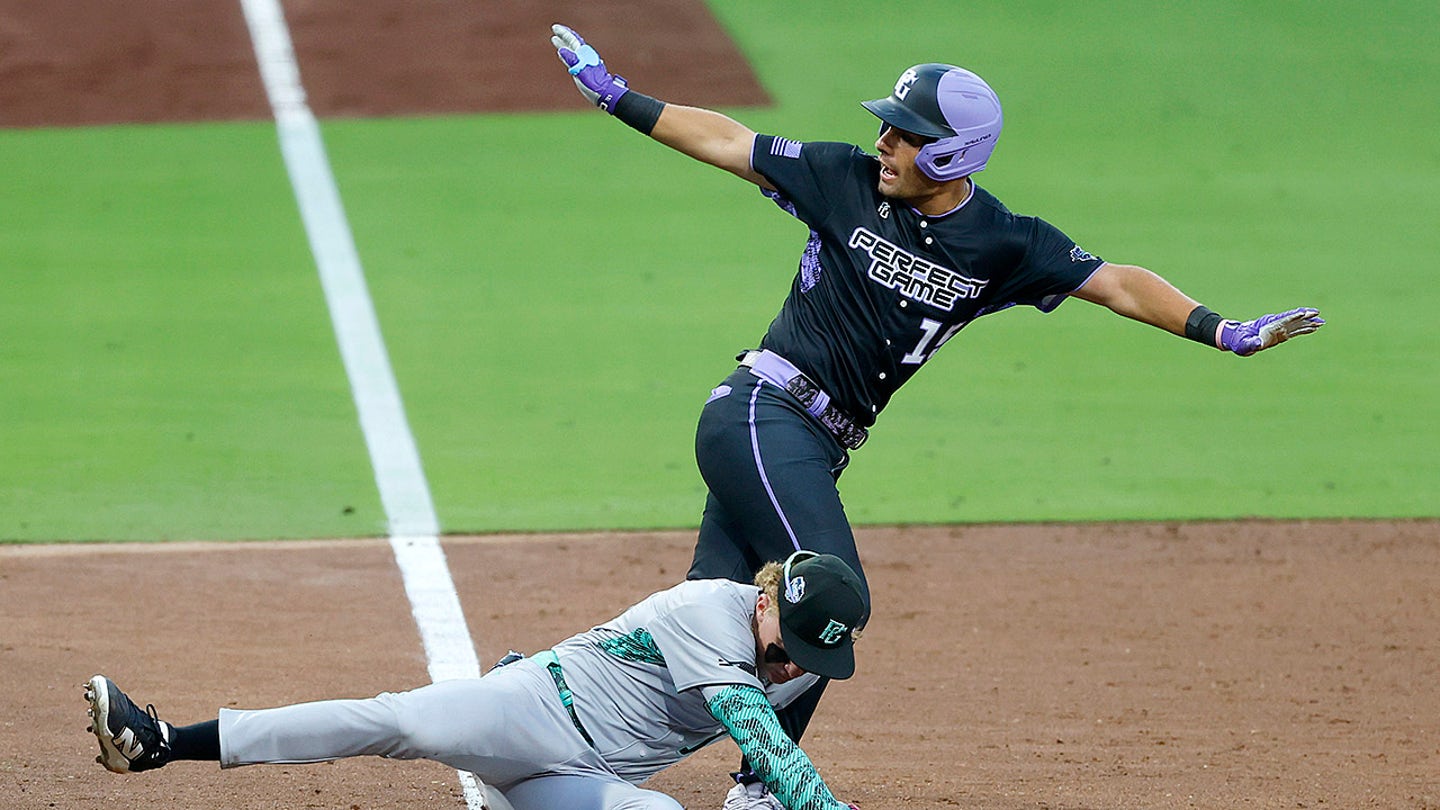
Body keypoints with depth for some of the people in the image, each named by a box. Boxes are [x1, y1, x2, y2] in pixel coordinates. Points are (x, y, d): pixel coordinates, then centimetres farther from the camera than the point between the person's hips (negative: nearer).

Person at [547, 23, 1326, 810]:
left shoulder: (1004, 245, 1)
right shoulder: (846, 181, -3)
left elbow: (1114, 282, -3)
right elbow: (727, 141, 4)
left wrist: (1225, 332, -13)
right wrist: (614, 95, 4)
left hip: (815, 446, 5)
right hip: (762, 412, -5)